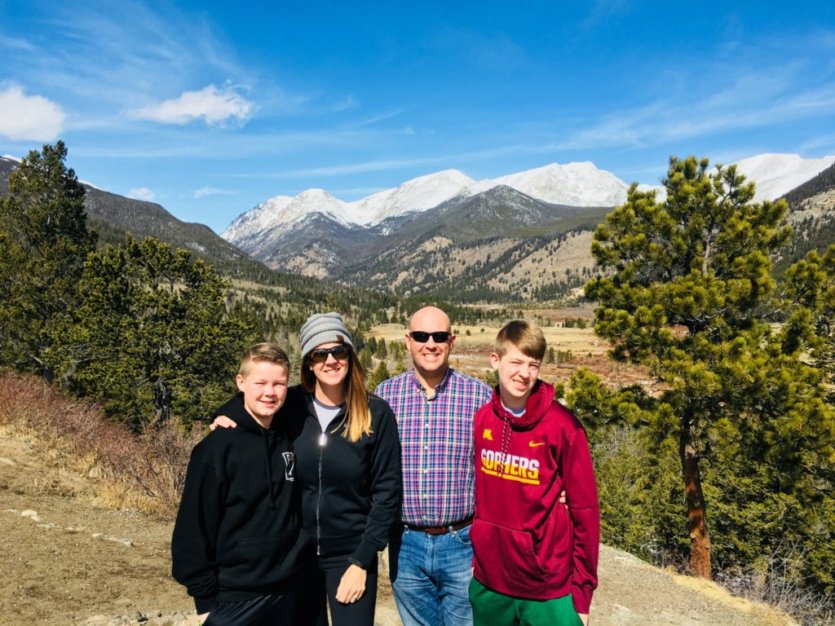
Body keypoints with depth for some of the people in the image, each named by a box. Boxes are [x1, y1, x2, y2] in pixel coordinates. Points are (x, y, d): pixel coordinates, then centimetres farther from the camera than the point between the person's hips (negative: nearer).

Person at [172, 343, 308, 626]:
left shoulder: (289, 439, 1)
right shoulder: (218, 446, -13)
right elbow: (195, 526, -11)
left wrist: (297, 559, 8)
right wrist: (204, 597, -9)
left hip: (286, 590, 5)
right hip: (235, 596, -4)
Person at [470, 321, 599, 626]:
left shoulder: (563, 426, -13)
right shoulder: (479, 419, -3)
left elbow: (584, 510, -9)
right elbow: (473, 492, 7)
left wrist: (582, 590, -6)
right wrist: (471, 554, 8)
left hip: (548, 587, -3)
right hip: (487, 582, 3)